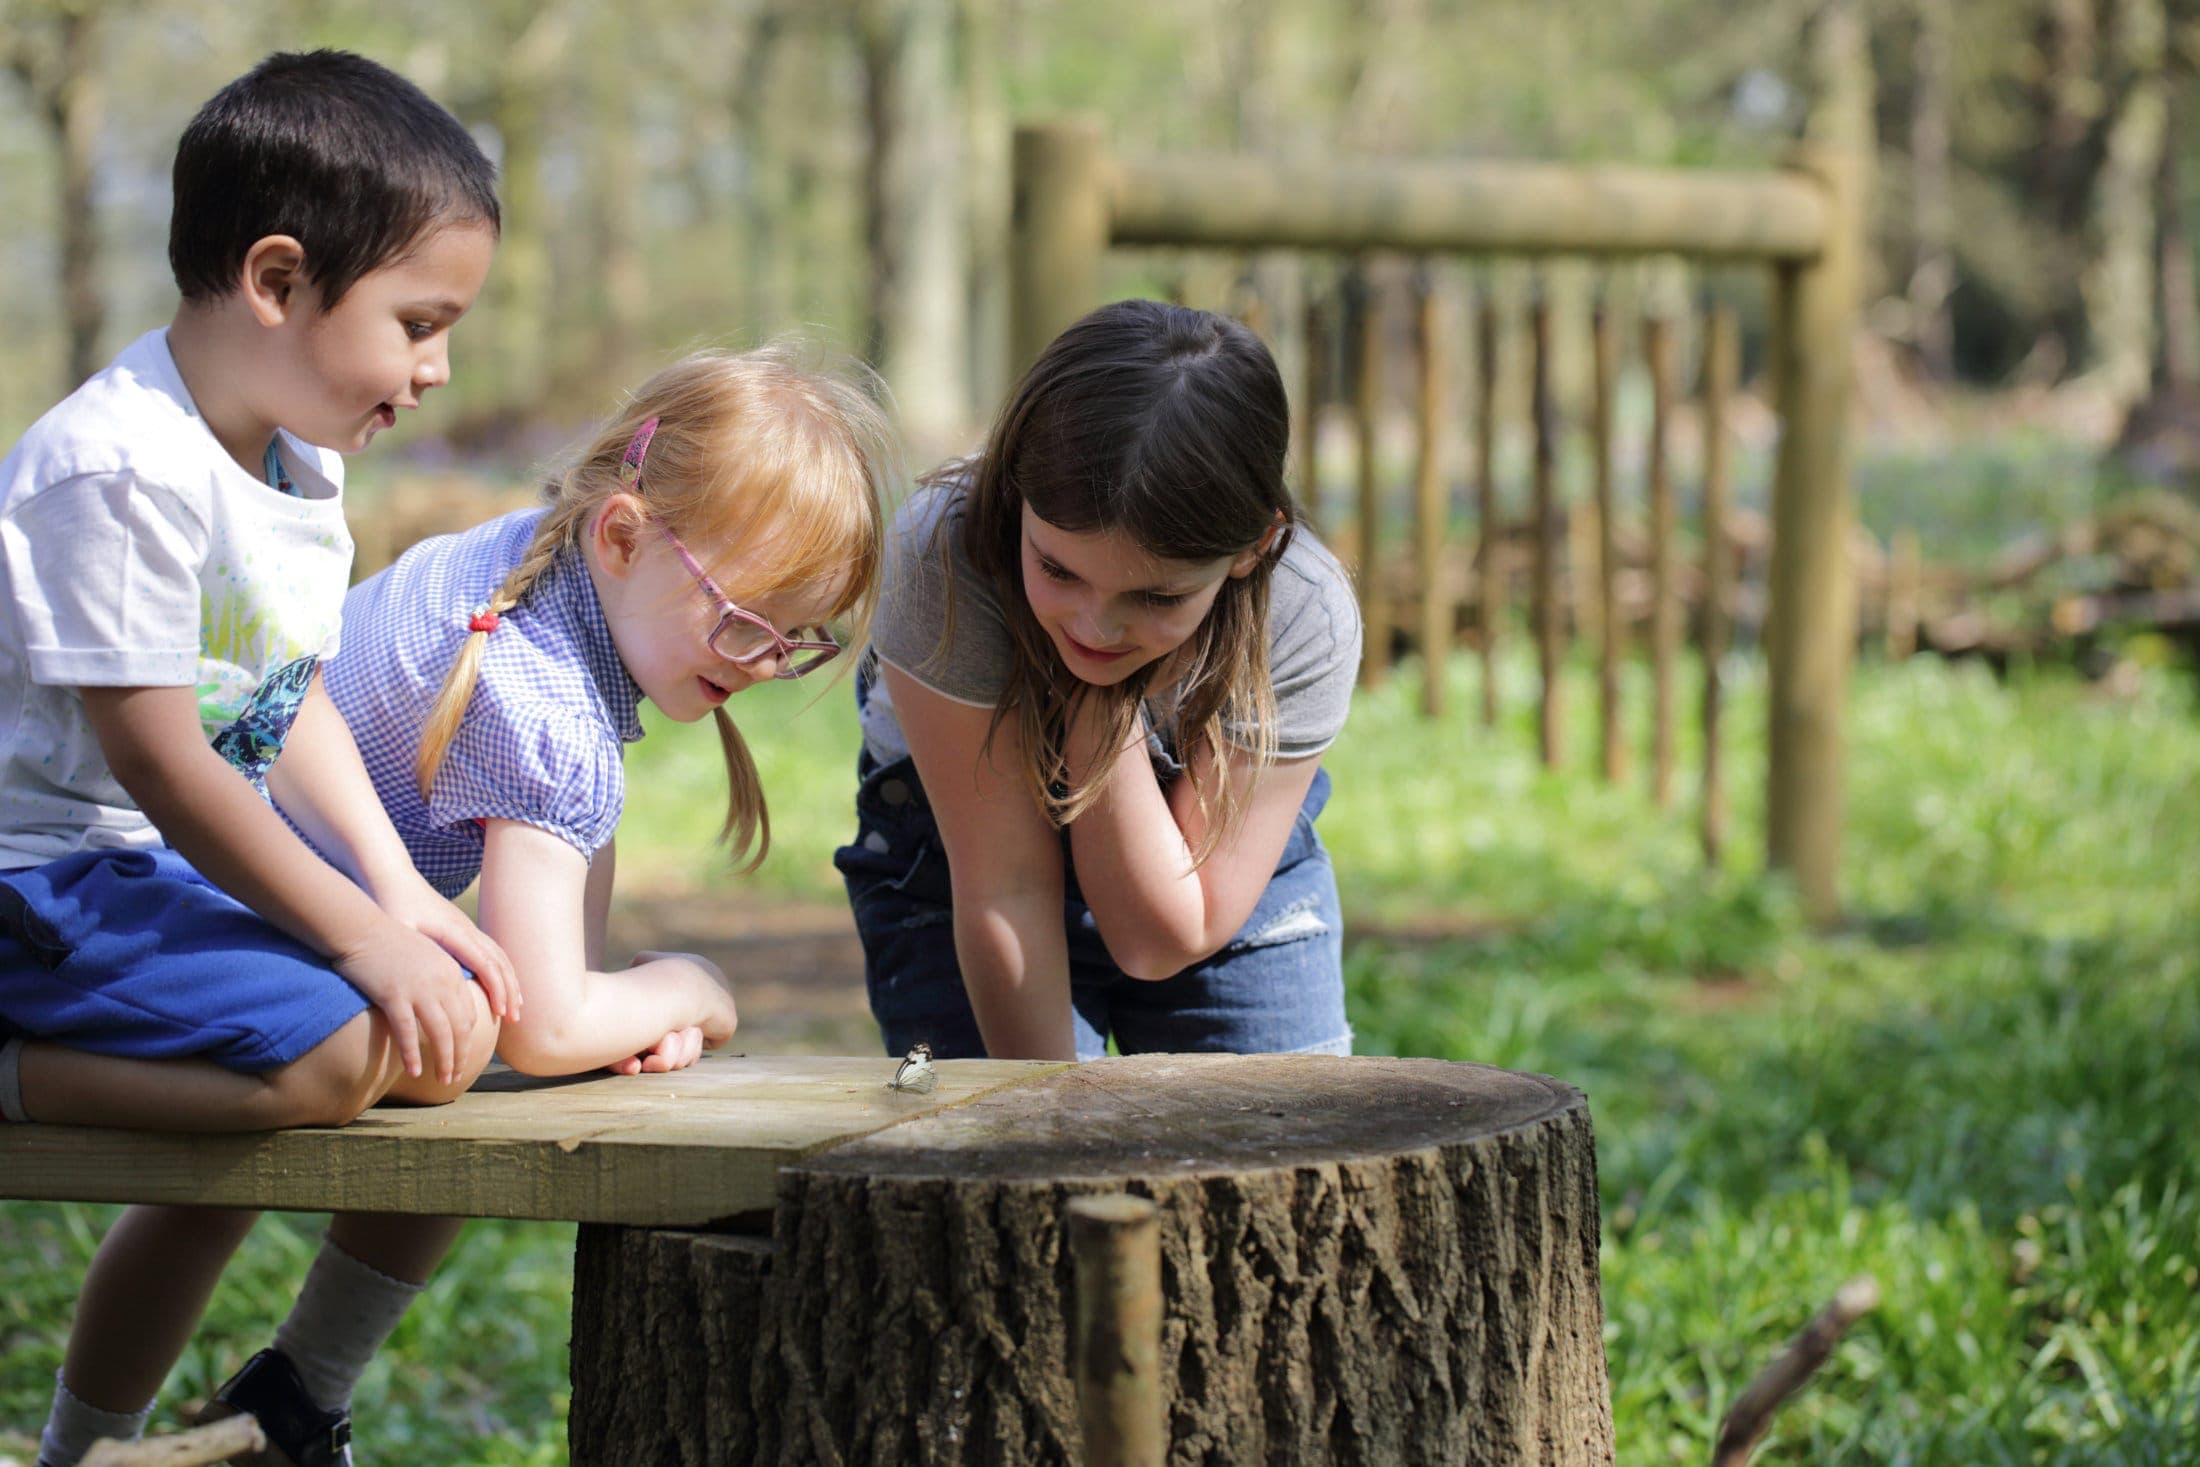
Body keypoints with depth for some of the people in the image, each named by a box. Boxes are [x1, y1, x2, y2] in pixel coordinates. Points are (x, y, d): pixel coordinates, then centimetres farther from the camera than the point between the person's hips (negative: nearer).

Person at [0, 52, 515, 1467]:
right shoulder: (119, 472, -23)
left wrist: (403, 896, 1)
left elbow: (298, 705, 15)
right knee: (331, 1051, -27)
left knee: (454, 1030, 5)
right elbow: (159, 765, -22)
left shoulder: (304, 462, 8)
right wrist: (358, 932, -17)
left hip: (203, 864, 10)